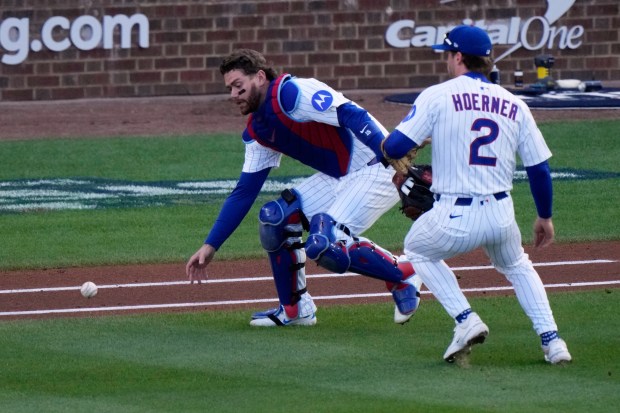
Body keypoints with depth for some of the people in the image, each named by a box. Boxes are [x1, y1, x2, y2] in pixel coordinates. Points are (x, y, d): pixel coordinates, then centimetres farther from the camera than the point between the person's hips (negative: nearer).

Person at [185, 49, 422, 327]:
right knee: (275, 216, -5)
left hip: (377, 170, -9)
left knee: (325, 245, -22)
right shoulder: (257, 132, 10)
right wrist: (210, 246, 10)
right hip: (338, 177, 9)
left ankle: (402, 277, 0)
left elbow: (352, 117, -28)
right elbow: (244, 192, 15)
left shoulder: (291, 93, -18)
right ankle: (293, 310, 9)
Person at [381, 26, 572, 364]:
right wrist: (544, 217, 24)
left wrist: (386, 147, 16)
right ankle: (551, 339, 17)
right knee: (516, 266, 33)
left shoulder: (437, 96, -4)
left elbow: (395, 148, -9)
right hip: (501, 215, 4)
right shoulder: (514, 105, 7)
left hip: (453, 218, -4)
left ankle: (466, 320, 11)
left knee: (417, 250, 28)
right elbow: (539, 168, 9)